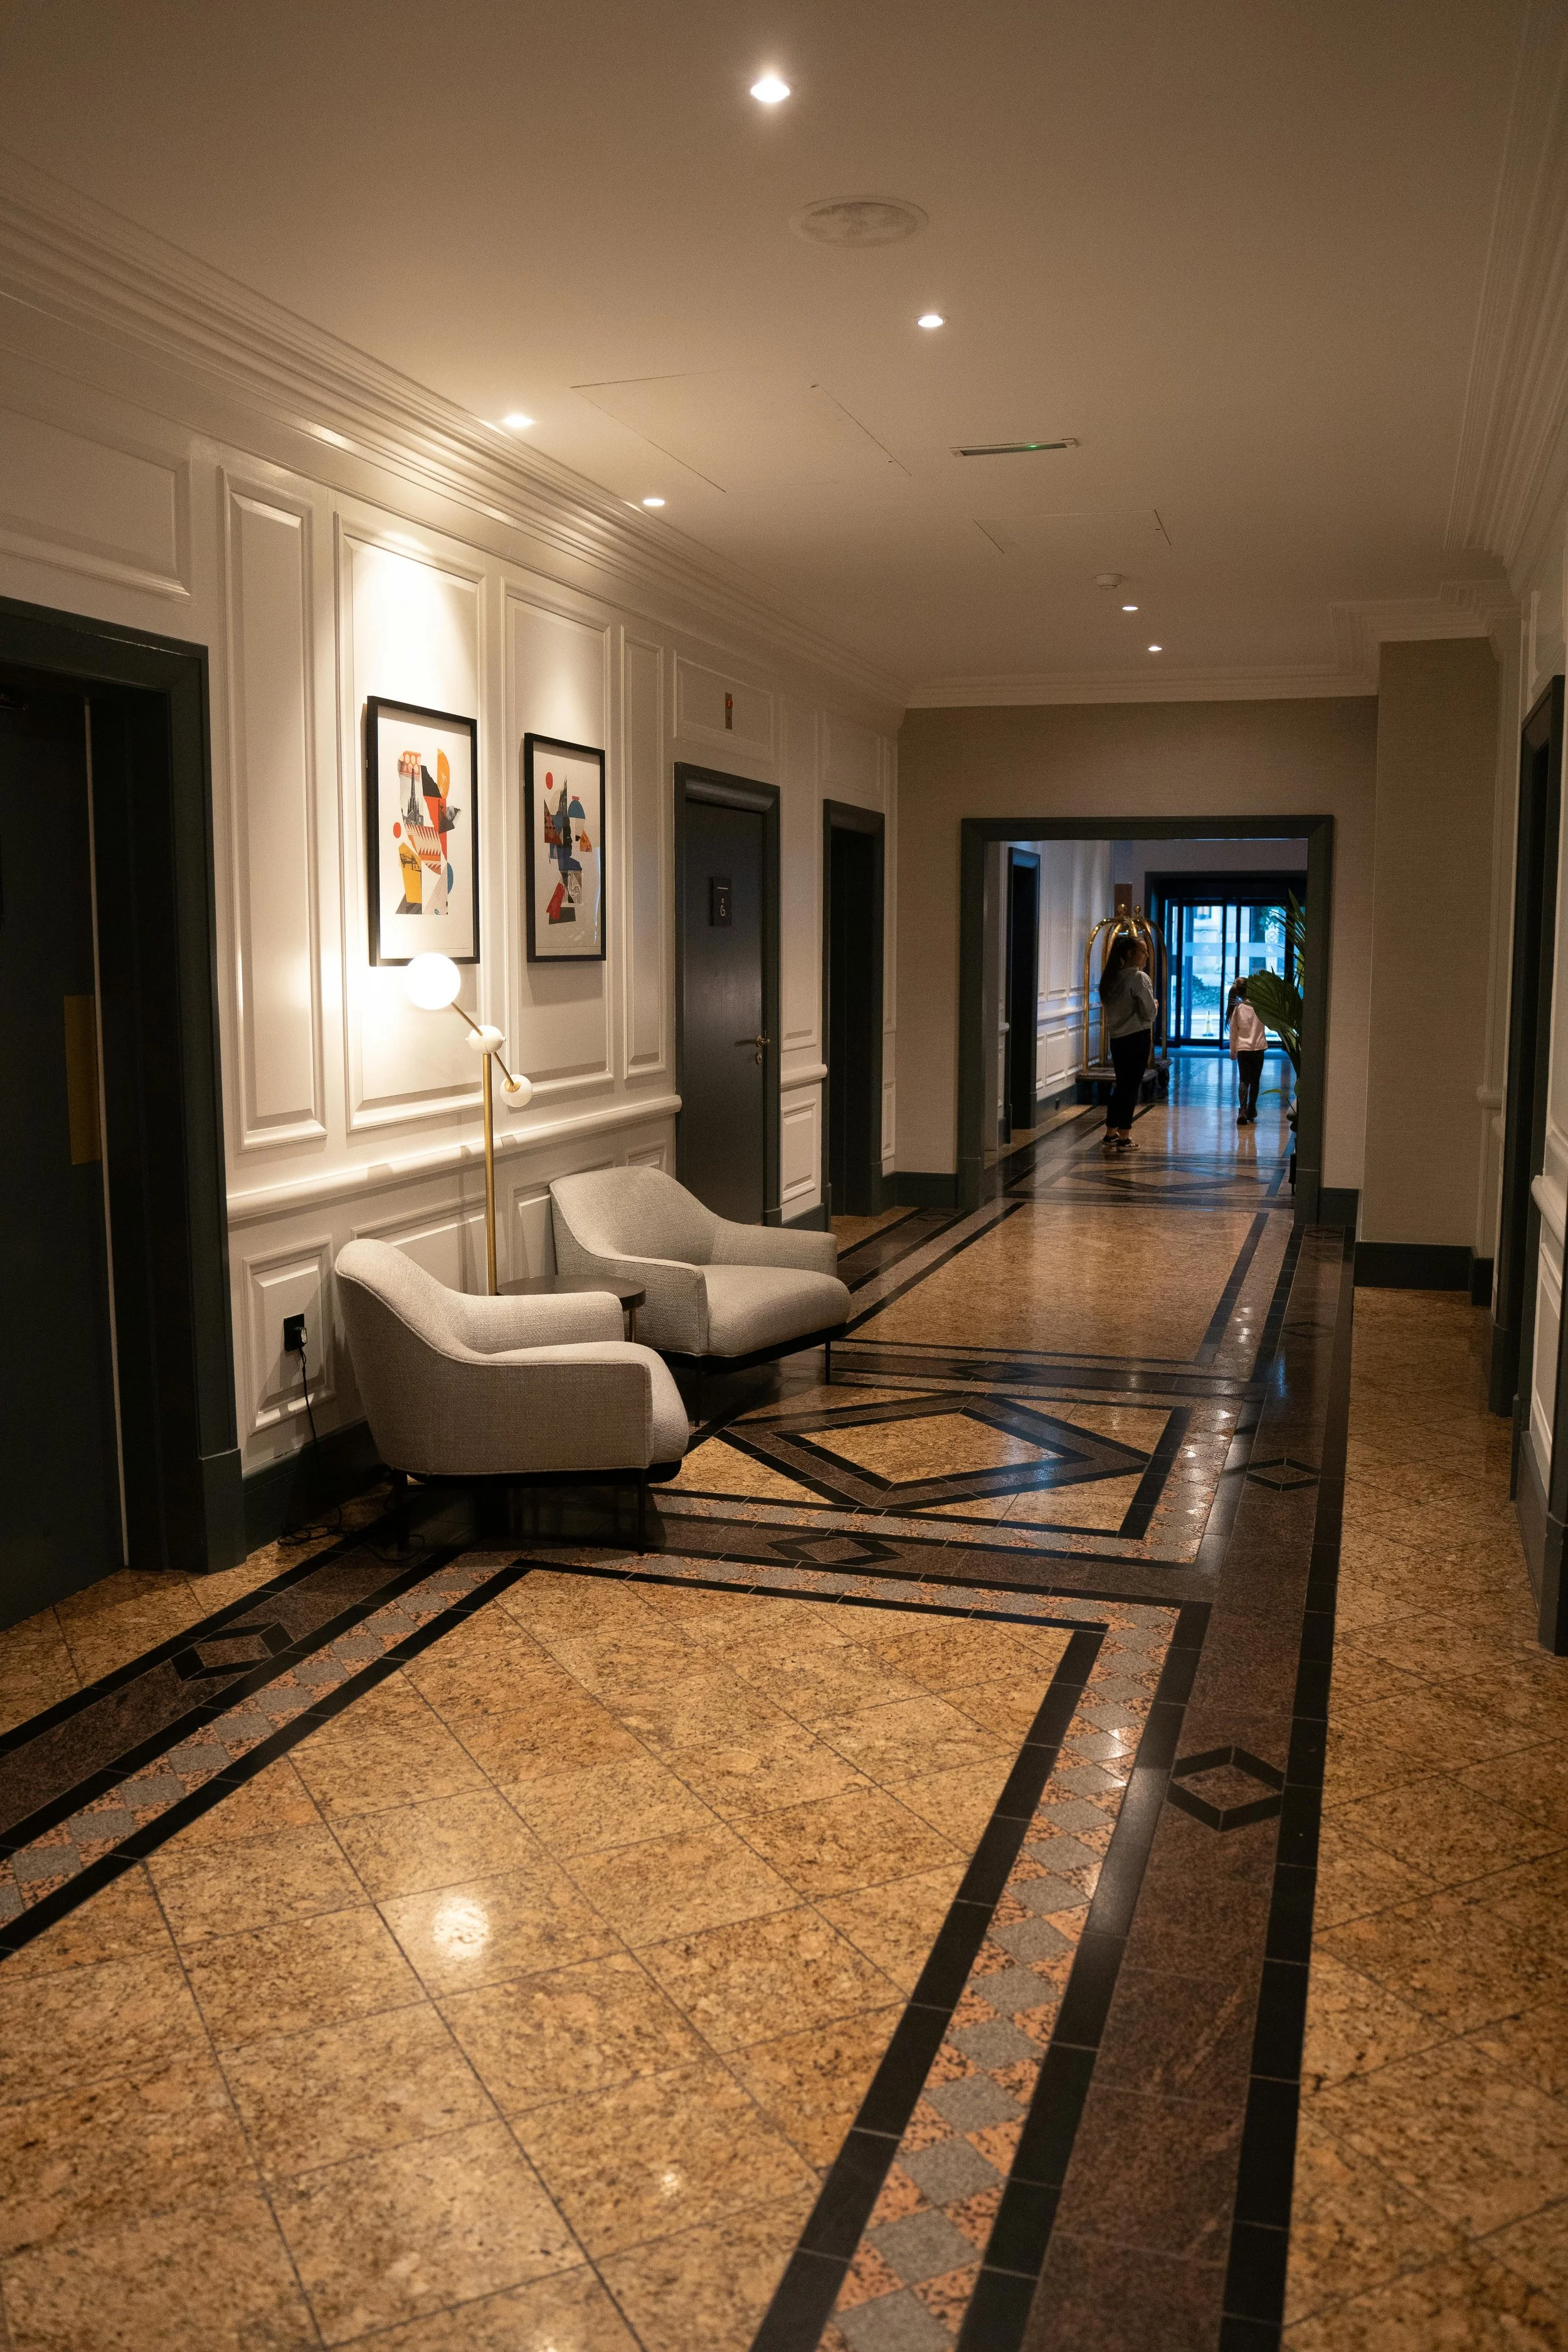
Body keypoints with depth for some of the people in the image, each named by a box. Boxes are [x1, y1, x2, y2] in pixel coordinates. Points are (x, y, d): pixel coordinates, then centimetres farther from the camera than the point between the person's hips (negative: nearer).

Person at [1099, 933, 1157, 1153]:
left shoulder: (1111, 978, 9)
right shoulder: (1139, 978, -14)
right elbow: (1149, 1012, -13)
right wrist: (1152, 1008, 7)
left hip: (1116, 1038, 7)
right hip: (1137, 1037, -7)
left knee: (1121, 1084, 16)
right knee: (1131, 1086, 0)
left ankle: (1111, 1135, 17)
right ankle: (1124, 1138, 4)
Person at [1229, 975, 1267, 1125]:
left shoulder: (1237, 1008, -3)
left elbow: (1233, 1032, 3)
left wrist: (1232, 1051, 13)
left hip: (1243, 1049, 0)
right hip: (1258, 1048, 0)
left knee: (1244, 1081, 1)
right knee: (1255, 1081, 12)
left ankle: (1243, 1110, -17)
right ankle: (1251, 1111, 19)